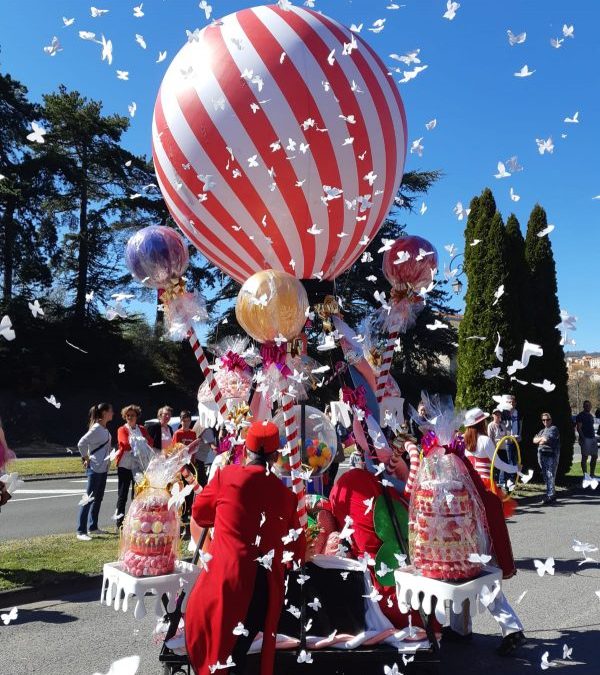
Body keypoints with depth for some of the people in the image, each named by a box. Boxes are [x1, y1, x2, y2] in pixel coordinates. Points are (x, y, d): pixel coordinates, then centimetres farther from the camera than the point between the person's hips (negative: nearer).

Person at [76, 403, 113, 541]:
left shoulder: (105, 429, 10)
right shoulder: (96, 429, -16)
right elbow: (81, 443, -21)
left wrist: (108, 458, 8)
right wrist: (86, 458, -12)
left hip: (103, 468, 9)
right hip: (95, 468, -9)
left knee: (98, 498, 15)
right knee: (89, 498, -7)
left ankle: (92, 527, 25)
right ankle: (81, 531, -4)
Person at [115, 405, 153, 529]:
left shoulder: (142, 429, 12)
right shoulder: (122, 430, -1)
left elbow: (150, 442, 0)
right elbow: (125, 444, -16)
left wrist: (134, 442, -14)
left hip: (139, 465, 4)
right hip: (125, 465, -4)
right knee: (122, 495, 1)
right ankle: (120, 523, 5)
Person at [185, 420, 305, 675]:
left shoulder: (227, 476, -3)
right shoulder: (286, 494, 5)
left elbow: (200, 514, 14)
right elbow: (297, 551, 13)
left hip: (226, 579, -3)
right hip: (267, 588, 3)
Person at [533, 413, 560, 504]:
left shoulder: (553, 429, -3)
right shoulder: (542, 431, 23)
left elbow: (546, 439, -16)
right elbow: (534, 440, 14)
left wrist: (539, 439, 2)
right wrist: (542, 439, -3)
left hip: (551, 455, -8)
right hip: (542, 455, 8)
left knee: (550, 476, -11)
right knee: (546, 476, 11)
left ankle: (550, 495, -13)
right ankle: (553, 494, 19)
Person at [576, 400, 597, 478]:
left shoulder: (591, 415, 19)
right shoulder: (581, 415, -6)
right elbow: (579, 428, -12)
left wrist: (594, 437, 18)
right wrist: (582, 438, -21)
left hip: (592, 438, 8)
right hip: (585, 438, -8)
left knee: (595, 456, 9)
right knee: (585, 457, -5)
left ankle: (592, 474, 17)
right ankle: (585, 474, -2)